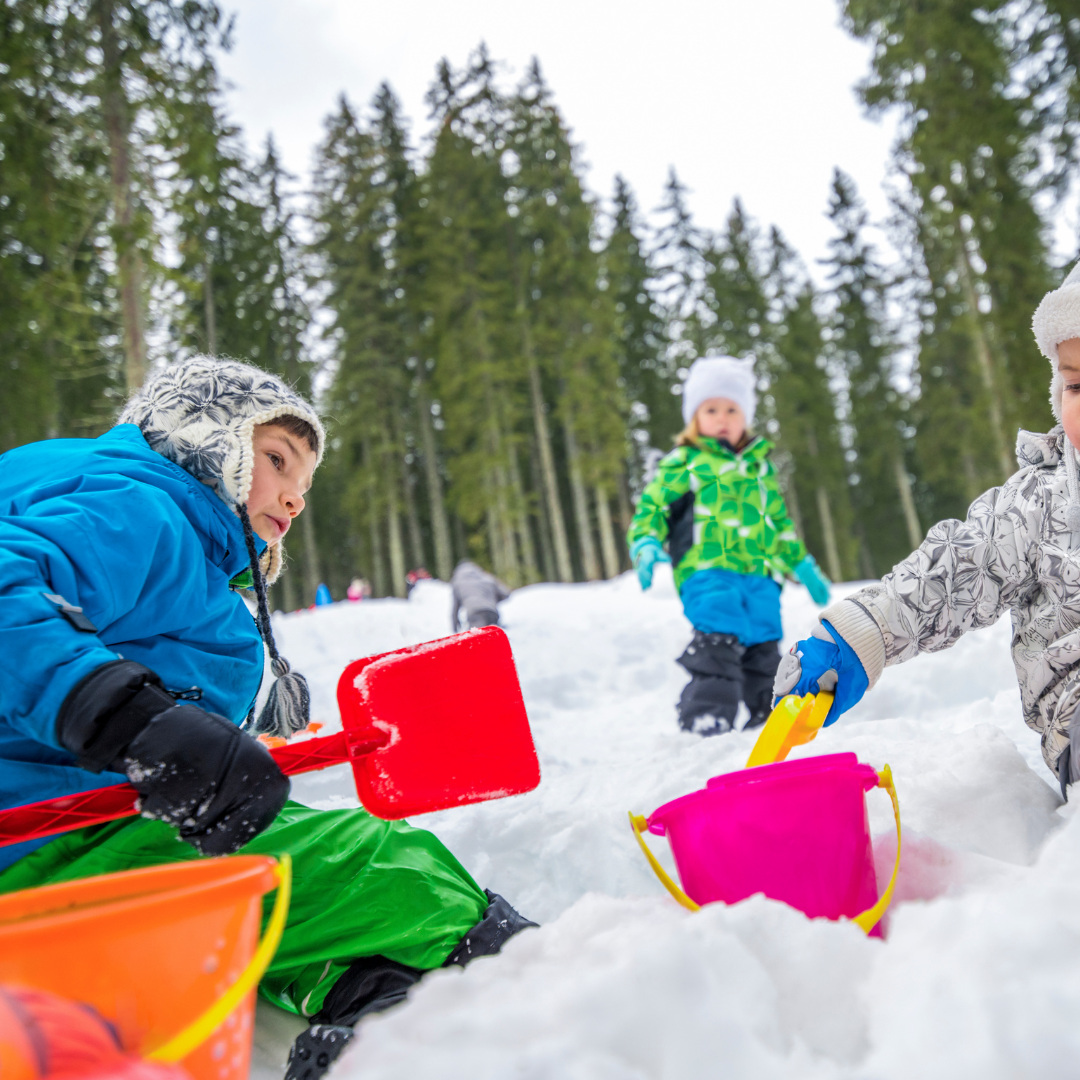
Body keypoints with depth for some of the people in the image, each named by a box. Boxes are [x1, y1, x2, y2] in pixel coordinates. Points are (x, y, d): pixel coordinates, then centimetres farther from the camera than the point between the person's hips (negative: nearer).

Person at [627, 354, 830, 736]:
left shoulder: (759, 465, 24)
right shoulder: (681, 464, 9)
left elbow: (780, 521, 33)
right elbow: (650, 509, 6)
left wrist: (803, 566, 30)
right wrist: (646, 547, -13)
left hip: (759, 575, 5)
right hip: (707, 571, -5)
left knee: (764, 646, 5)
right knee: (720, 639, -21)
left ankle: (768, 713, 19)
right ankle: (705, 717, -18)